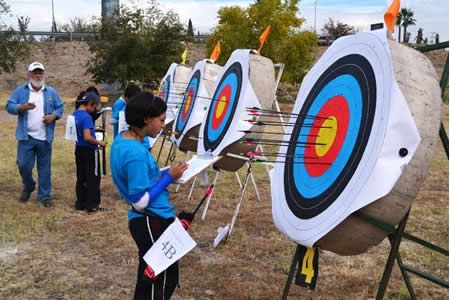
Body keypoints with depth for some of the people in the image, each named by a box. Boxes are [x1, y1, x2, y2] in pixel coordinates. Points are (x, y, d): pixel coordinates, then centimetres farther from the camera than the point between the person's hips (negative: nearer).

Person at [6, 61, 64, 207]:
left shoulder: (51, 92, 7)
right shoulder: (20, 91, 2)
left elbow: (60, 107, 9)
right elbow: (9, 106, -2)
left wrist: (53, 115, -12)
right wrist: (22, 107, -22)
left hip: (45, 138, 1)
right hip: (26, 137, -1)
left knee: (44, 167, 6)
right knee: (23, 165, 1)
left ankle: (44, 195, 15)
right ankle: (28, 187, 29)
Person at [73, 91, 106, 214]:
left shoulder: (75, 114, 6)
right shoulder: (87, 117, -21)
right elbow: (87, 137, -28)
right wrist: (99, 142, -13)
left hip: (79, 149, 8)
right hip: (90, 151, -8)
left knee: (81, 178, 15)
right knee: (93, 178, 1)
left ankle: (80, 203, 22)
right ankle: (92, 206, 5)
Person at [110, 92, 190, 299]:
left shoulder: (121, 140, 4)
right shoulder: (136, 153, -26)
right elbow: (141, 201, -23)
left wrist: (164, 174, 5)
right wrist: (169, 177, -16)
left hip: (145, 220, 10)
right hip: (153, 222, -10)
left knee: (148, 278, 22)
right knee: (164, 280, 5)